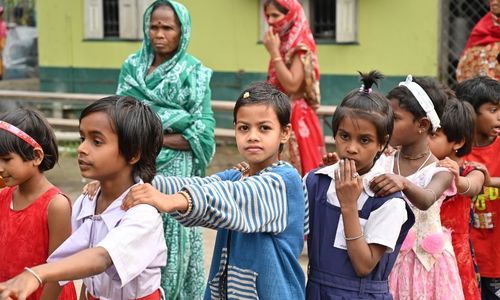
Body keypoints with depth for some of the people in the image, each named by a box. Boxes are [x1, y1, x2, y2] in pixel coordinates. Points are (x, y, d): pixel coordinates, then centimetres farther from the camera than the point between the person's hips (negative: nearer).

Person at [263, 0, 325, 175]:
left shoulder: (301, 46, -12)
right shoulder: (283, 45, 12)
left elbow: (292, 85, -23)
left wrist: (274, 52, -19)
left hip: (296, 119, -9)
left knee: (299, 172, -4)